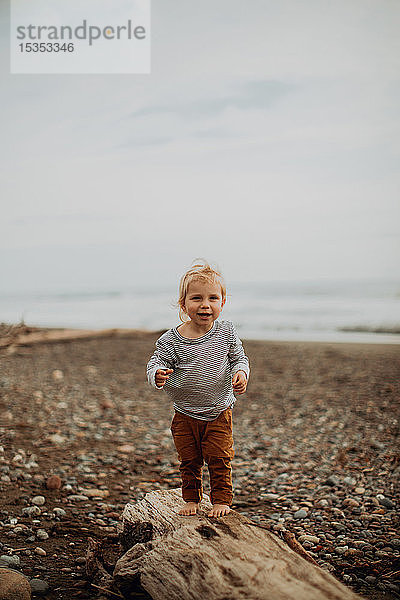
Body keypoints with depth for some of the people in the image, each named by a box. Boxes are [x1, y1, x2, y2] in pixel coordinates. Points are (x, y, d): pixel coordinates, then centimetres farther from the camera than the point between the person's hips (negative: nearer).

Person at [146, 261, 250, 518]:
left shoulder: (227, 333, -6)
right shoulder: (172, 339, -11)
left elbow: (240, 358, 4)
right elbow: (157, 361, -7)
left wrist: (241, 373, -17)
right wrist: (158, 375, -29)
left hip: (219, 412, 0)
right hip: (185, 415, 1)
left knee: (219, 460, 3)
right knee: (189, 461, 12)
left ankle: (222, 500, 22)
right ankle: (192, 500, 32)